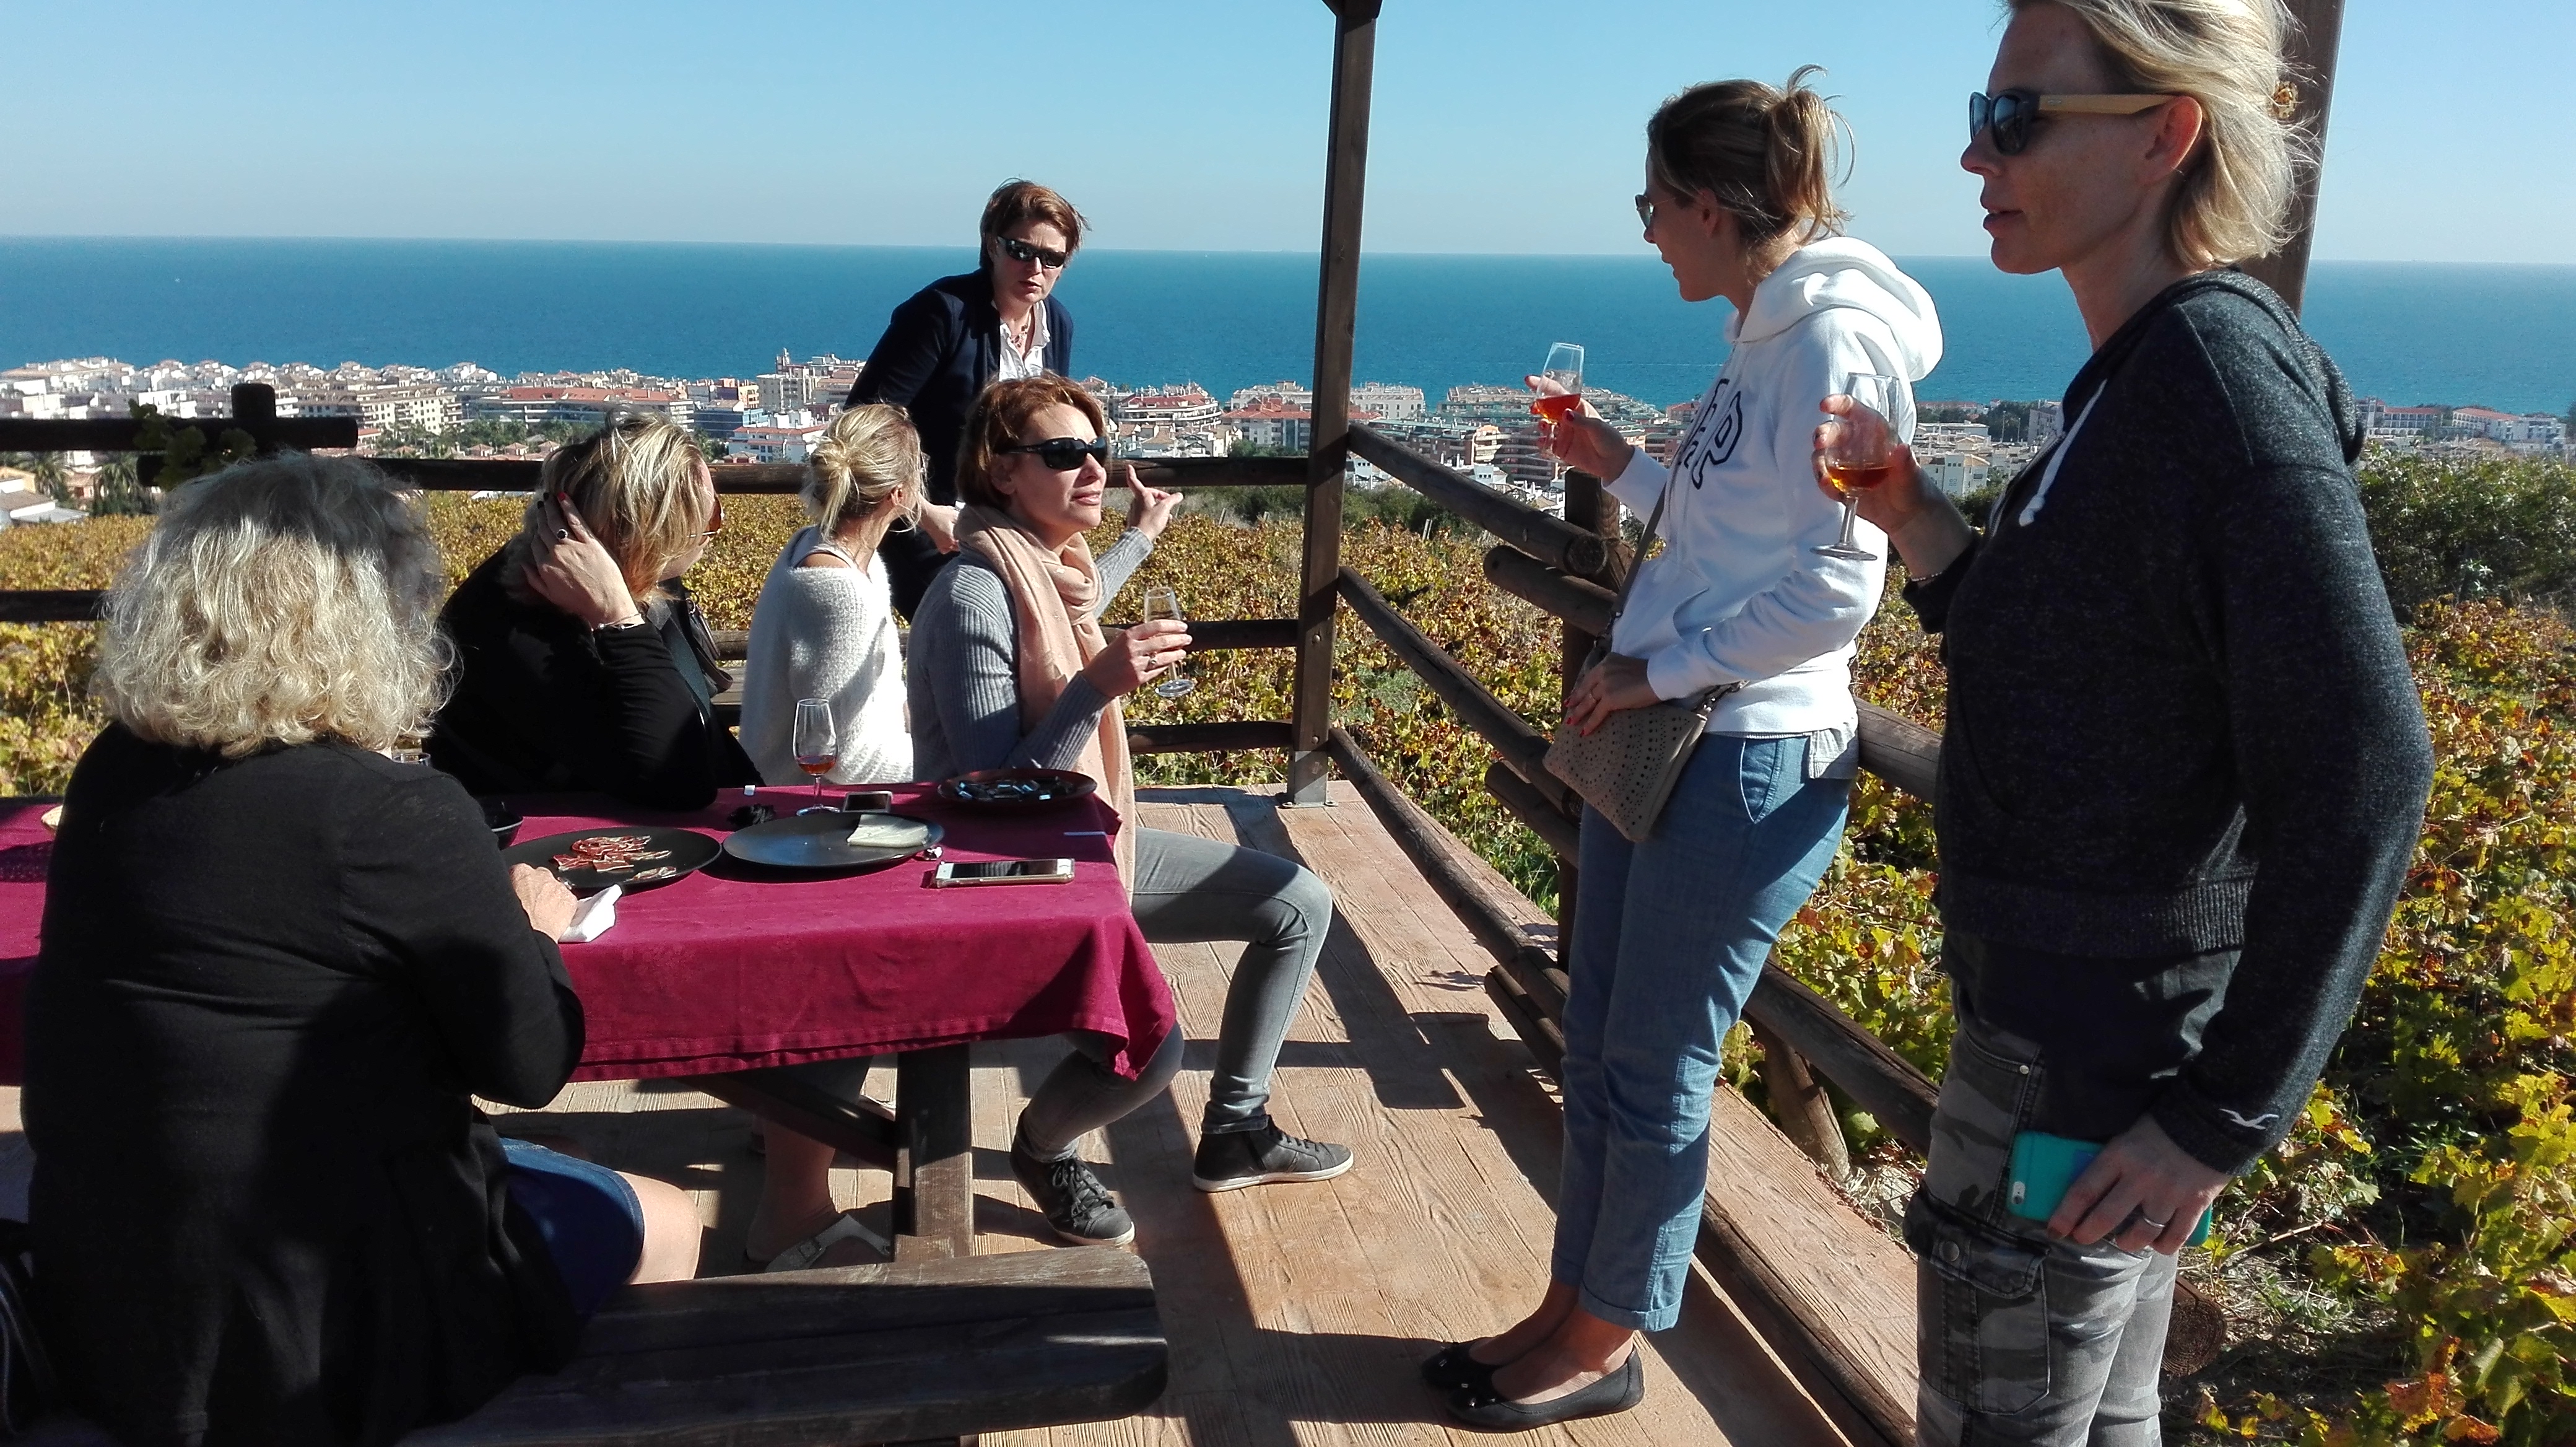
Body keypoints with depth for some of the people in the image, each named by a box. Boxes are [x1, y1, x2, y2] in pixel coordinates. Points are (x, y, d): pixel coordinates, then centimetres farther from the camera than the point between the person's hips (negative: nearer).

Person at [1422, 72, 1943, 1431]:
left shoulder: (1832, 343, -17)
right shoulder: (1762, 338, 11)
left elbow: (1837, 586, -23)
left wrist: (1662, 669, -18)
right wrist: (1623, 467, 16)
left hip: (1750, 766, -9)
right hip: (1657, 740, 10)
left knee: (1654, 1070, 5)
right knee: (1596, 1051, 16)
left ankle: (1607, 1344, 24)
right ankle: (1568, 1308, 32)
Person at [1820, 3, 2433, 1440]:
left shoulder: (2221, 380, -21)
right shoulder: (2145, 372, 8)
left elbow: (2362, 779, -24)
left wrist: (2231, 1116, -21)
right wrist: (1929, 536, 1)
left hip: (2090, 1063, -9)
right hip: (2076, 1021, 9)